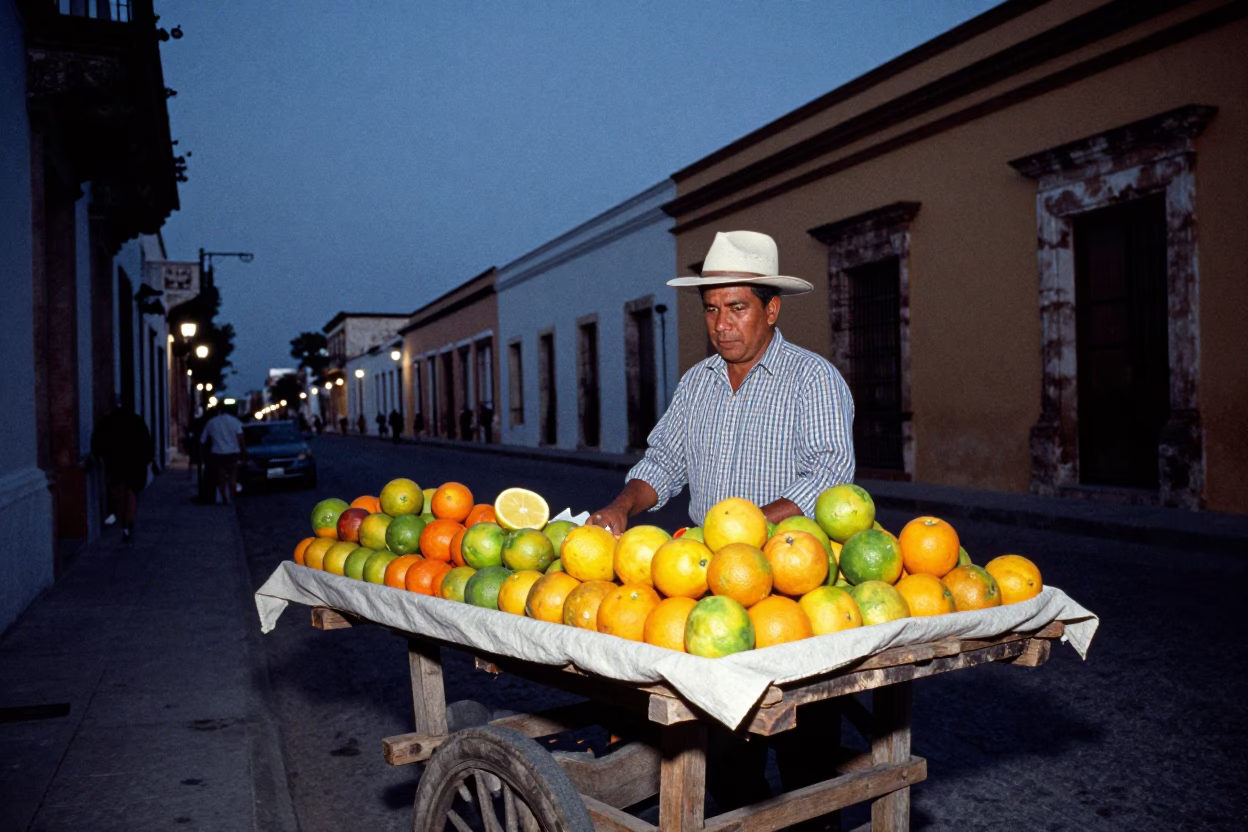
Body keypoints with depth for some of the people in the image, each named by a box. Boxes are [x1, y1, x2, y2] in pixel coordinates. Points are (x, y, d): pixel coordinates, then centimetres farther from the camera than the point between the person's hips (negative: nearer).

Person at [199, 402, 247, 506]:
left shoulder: (211, 422, 7)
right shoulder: (234, 421, 2)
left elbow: (202, 441, 7)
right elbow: (240, 438, -5)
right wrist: (244, 451, 0)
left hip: (218, 453, 0)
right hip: (232, 452, 0)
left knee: (221, 478, 7)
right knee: (232, 477, 8)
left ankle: (224, 500, 4)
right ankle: (232, 499, -1)